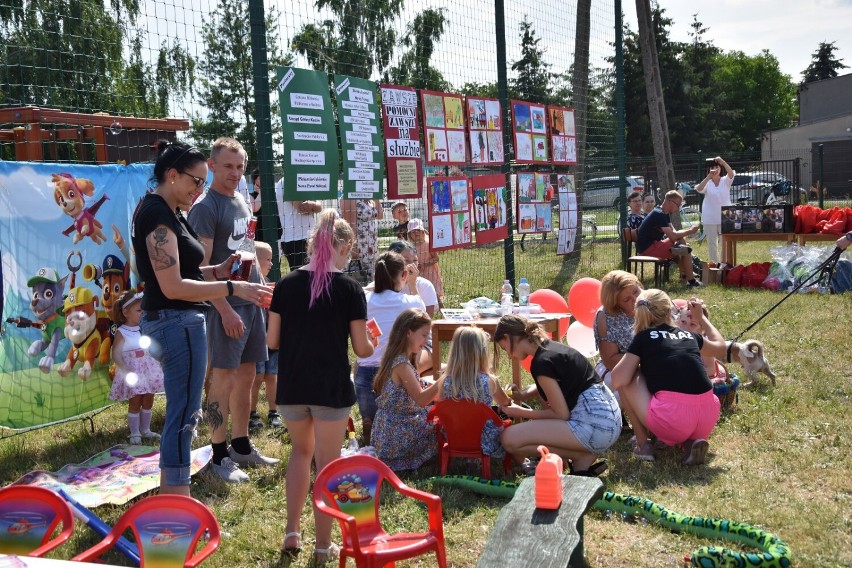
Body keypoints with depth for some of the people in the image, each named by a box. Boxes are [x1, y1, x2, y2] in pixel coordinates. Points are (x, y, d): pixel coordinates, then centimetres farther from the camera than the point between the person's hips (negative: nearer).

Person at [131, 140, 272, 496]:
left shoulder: (168, 212, 15)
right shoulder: (157, 214, -17)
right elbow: (173, 286, -23)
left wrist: (219, 270, 2)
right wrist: (233, 288, -24)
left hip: (178, 322, 11)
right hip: (177, 323, -11)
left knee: (183, 414, 18)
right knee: (183, 417, -5)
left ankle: (169, 506, 29)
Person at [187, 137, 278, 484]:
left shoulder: (241, 202, 14)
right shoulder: (205, 207, -11)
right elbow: (201, 266, -16)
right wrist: (225, 309, -21)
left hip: (252, 299, 8)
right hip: (226, 304, -8)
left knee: (247, 375, 12)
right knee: (224, 378, -2)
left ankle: (241, 446, 23)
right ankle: (219, 455, 9)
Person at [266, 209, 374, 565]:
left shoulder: (286, 284, -1)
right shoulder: (349, 288, -8)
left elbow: (272, 341, 2)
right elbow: (362, 348, -7)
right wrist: (373, 345, 15)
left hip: (291, 387, 3)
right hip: (332, 388, -3)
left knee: (301, 450, 24)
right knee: (327, 463, 9)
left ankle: (292, 533, 19)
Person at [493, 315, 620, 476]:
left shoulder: (541, 362, -14)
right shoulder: (552, 346, 13)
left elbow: (562, 414, -11)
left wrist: (520, 412, -1)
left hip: (594, 426, -10)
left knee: (510, 439, -15)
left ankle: (583, 457, -5)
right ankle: (588, 452, 9)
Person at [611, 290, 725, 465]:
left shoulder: (643, 337, 6)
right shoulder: (690, 336, 19)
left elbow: (618, 381, -1)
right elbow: (720, 344, 42)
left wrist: (636, 361, 18)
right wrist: (701, 317, 55)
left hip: (671, 419, -5)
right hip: (709, 419, 5)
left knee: (627, 381, 16)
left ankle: (643, 444, 13)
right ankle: (691, 441, 9)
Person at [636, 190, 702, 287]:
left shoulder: (664, 214, 14)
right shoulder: (659, 214, -18)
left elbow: (673, 232, 14)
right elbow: (673, 235, -23)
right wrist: (690, 231, -11)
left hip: (653, 243, 11)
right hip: (648, 248, -11)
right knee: (686, 250, -12)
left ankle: (684, 275, 13)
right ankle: (691, 281, -2)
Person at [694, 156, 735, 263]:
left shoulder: (725, 181, 0)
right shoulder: (707, 183, -3)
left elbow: (731, 174, -22)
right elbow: (698, 189, -24)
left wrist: (723, 162, -37)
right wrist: (709, 176, -37)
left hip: (725, 217, 0)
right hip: (710, 218, 0)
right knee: (712, 243, 8)